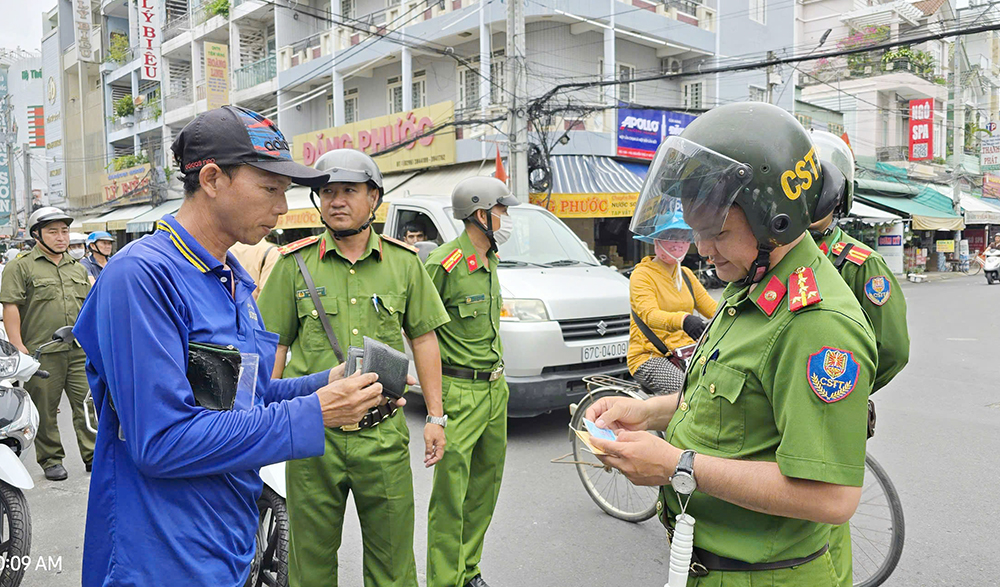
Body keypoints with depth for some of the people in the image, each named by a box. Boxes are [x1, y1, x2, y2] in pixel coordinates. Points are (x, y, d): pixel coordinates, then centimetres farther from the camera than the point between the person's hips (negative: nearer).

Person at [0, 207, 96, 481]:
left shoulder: (78, 268, 18)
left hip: (80, 351, 4)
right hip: (42, 354, -4)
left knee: (88, 404, 2)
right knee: (44, 411, 5)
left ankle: (93, 456, 10)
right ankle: (51, 460, 18)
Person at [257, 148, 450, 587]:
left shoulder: (404, 262, 3)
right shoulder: (294, 263, 0)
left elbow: (423, 338, 7)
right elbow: (274, 348, 3)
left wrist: (435, 417, 4)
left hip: (384, 435, 1)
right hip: (312, 436, 0)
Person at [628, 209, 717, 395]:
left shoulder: (686, 274, 18)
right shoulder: (642, 275, -6)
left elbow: (710, 306, 9)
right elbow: (650, 315, -23)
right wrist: (682, 319, -44)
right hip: (650, 357, -6)